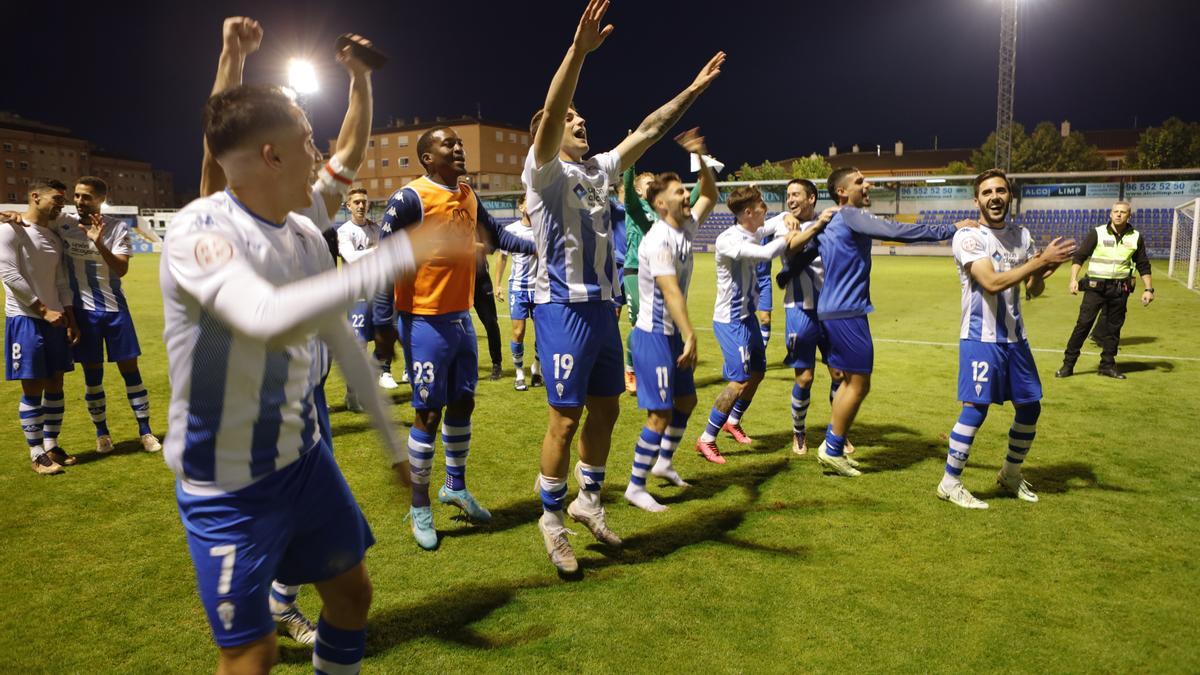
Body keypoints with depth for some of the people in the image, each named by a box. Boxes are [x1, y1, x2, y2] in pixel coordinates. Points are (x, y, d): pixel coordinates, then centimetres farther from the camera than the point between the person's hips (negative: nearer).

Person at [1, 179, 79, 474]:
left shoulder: (54, 236, 14)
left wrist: (70, 319, 9)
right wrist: (44, 310, -16)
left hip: (55, 319, 7)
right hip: (25, 320, -7)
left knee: (55, 385, 9)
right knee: (33, 389, -3)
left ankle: (51, 447, 19)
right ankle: (36, 455, 5)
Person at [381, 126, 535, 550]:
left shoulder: (469, 197, 10)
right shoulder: (409, 199, -13)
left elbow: (498, 236, 24)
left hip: (462, 318, 8)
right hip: (425, 323, -7)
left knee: (463, 403, 15)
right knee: (428, 412, 0)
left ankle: (455, 486, 34)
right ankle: (420, 508, 17)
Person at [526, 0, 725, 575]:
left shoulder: (598, 169, 14)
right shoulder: (544, 171, -6)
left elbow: (647, 131, 16)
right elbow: (549, 113, -23)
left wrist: (694, 88, 12)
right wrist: (578, 48, -34)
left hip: (603, 308, 8)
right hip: (564, 309, -7)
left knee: (605, 409, 14)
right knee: (566, 417, -1)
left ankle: (588, 500, 32)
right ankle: (552, 517, 16)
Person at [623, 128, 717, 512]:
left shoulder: (685, 228, 7)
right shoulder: (659, 240, -20)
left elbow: (710, 195, 20)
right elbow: (671, 292, -27)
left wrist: (700, 159, 6)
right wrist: (690, 336, -31)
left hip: (673, 334, 10)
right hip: (654, 336, -9)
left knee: (686, 401, 19)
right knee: (660, 414, -7)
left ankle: (663, 463, 37)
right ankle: (635, 488, 5)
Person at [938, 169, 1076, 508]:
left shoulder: (1021, 235, 8)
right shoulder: (968, 236, -12)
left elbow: (1034, 290, 11)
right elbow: (991, 282, -24)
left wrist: (1040, 274, -12)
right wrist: (1042, 260, -24)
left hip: (1015, 338, 7)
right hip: (981, 338, -7)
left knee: (1030, 407, 13)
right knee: (976, 409, -7)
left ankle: (1011, 474, 33)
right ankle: (949, 483, 7)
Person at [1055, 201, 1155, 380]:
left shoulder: (1136, 237, 6)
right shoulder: (1097, 233, -3)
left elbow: (1143, 265, 12)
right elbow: (1079, 256, -5)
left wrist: (1148, 289, 6)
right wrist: (1073, 279, -17)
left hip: (1120, 289, 3)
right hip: (1095, 286, -3)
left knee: (1114, 327, 10)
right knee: (1083, 323, -8)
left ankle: (1107, 365, 21)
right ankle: (1068, 364, -5)